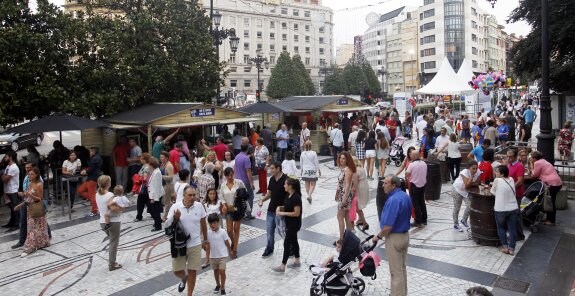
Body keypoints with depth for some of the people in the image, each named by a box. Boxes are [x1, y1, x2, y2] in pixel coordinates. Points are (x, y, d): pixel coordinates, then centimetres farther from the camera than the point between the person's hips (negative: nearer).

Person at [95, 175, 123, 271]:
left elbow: (100, 209, 9)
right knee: (113, 243, 6)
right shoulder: (110, 195, -20)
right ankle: (112, 264, 13)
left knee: (112, 241, 22)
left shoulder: (97, 194, 3)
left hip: (103, 222, 7)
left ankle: (112, 261, 26)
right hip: (113, 222, -7)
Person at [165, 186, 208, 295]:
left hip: (195, 244, 0)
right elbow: (167, 225, -6)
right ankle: (184, 279, 44)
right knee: (177, 271, 8)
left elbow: (203, 224, 6)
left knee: (192, 271, 6)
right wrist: (175, 218, -26)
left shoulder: (199, 206, -7)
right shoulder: (175, 207, -11)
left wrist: (205, 240, 13)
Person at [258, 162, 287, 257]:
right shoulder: (272, 179, 5)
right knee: (269, 230, 14)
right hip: (271, 210, 7)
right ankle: (269, 249, 30)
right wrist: (262, 200, -4)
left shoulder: (286, 179, -17)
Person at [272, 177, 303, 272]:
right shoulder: (289, 195, 3)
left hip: (294, 224, -9)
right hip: (289, 223, 9)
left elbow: (297, 213, -24)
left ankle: (282, 266, 6)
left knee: (287, 243, -3)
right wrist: (280, 208, -4)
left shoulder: (296, 197, -25)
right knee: (293, 241, 18)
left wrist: (283, 213, -23)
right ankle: (297, 262, 32)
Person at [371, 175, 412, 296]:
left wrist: (378, 236, -10)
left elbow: (388, 227, -27)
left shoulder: (393, 200, -27)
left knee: (396, 271, 4)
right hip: (405, 235, 10)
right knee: (402, 267, 22)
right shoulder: (406, 196, 3)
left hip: (394, 238, -10)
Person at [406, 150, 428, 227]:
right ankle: (424, 220, 24)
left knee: (416, 204, 2)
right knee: (422, 202, 16)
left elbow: (407, 174, -15)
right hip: (423, 185, 6)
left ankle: (418, 222, 4)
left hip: (414, 185, -6)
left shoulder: (412, 164, -18)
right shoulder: (424, 163, 1)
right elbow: (425, 174, 9)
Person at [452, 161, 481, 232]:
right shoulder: (464, 173, -31)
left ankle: (464, 220, 22)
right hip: (458, 189, -4)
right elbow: (467, 185, -38)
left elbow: (477, 183, -12)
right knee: (457, 208, 5)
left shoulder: (478, 172, -17)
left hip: (467, 191, 4)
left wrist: (470, 184, -27)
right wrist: (472, 175, -37)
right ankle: (455, 225, 20)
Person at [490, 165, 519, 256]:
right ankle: (511, 248, 13)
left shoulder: (497, 180, -11)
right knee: (512, 229, 10)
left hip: (501, 209, -4)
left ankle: (505, 246, 13)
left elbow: (492, 191, 2)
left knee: (501, 228, 15)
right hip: (513, 209, 4)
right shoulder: (511, 179, 4)